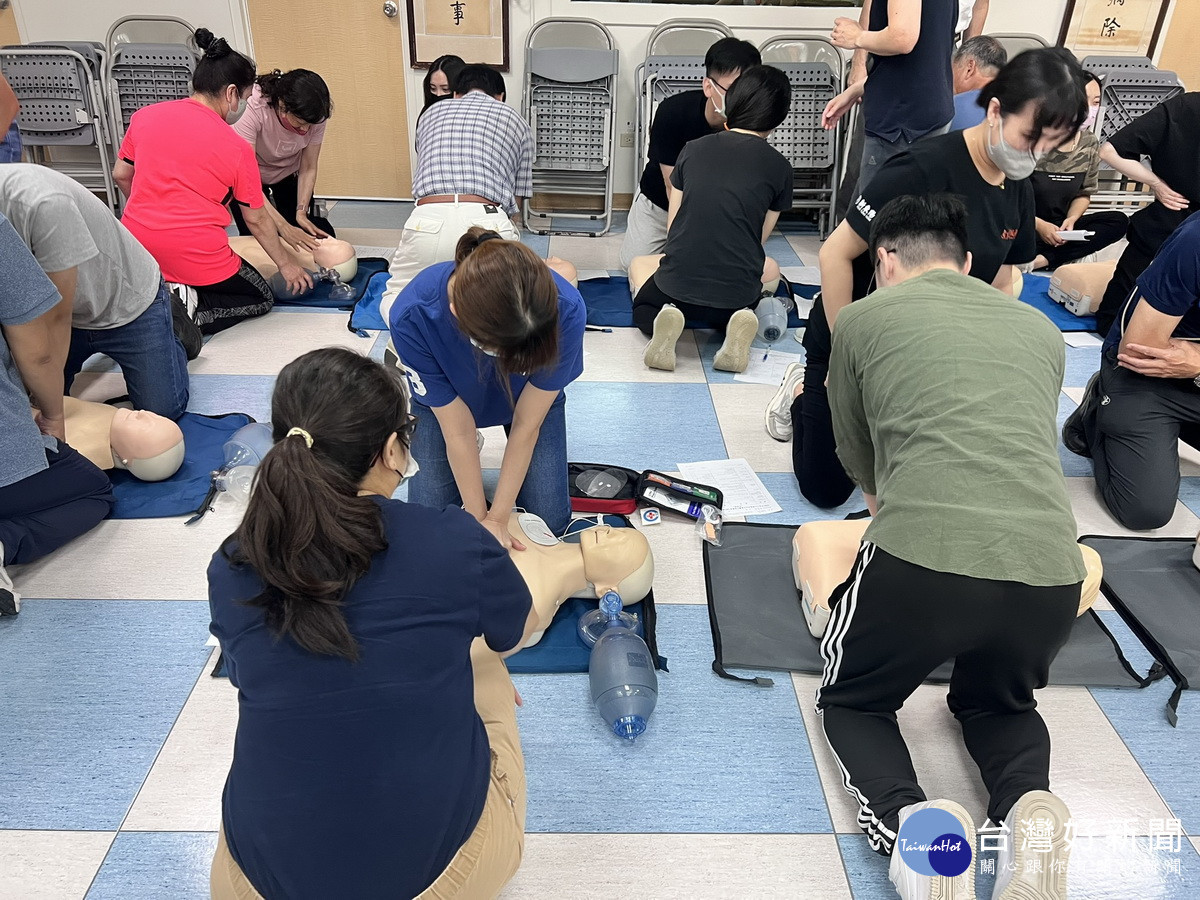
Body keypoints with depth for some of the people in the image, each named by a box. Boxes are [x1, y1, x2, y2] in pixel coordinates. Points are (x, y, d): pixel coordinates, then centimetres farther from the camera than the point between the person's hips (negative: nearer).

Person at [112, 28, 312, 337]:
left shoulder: (145, 116, 4)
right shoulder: (237, 148, -7)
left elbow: (121, 175, 15)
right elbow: (256, 219, 1)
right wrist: (285, 265, 15)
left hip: (136, 246, 5)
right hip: (197, 254, -5)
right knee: (262, 298, 17)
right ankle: (192, 312, -9)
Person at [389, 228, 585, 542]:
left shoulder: (566, 311, -39)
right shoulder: (412, 318, -39)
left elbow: (526, 425, -25)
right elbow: (459, 431, -25)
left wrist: (497, 518, -19)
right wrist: (478, 519, -17)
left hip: (532, 399, 0)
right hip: (444, 401, 0)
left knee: (551, 521, -5)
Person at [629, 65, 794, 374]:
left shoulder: (694, 149, 6)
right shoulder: (779, 166, 4)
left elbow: (672, 225, 12)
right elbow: (760, 238, 11)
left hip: (676, 286, 0)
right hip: (738, 295, 1)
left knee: (639, 264, 33)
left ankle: (663, 315, 0)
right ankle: (741, 317, 3)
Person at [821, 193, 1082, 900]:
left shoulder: (863, 319, 13)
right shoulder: (1040, 328, 23)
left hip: (918, 562, -4)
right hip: (1050, 575, 4)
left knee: (853, 702, 25)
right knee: (999, 703, 35)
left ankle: (903, 819, -5)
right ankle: (1027, 808, 3)